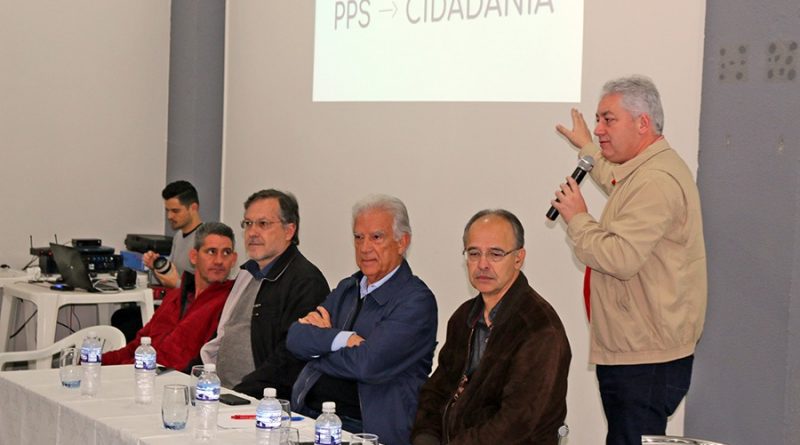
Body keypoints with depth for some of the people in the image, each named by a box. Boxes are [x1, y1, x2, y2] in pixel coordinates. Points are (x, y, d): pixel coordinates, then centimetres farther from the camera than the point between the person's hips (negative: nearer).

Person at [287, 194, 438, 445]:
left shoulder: (416, 301, -6)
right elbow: (295, 337, 7)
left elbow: (369, 364, -18)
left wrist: (318, 342, 0)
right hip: (309, 413, 6)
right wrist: (339, 338, -13)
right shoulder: (347, 288, 18)